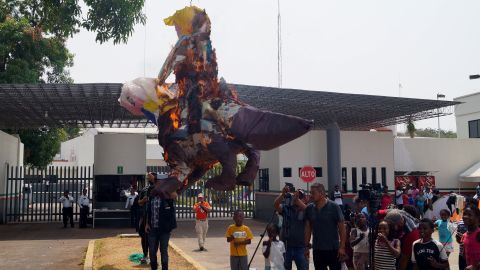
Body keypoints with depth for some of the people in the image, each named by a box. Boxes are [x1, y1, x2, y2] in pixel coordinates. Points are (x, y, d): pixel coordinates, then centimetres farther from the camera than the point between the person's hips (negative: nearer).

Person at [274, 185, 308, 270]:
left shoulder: (304, 211, -2)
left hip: (300, 247, -1)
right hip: (286, 246, 1)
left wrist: (297, 199, -36)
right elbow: (276, 205, -17)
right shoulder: (286, 208, 1)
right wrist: (283, 194, -32)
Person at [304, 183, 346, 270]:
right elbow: (308, 228, 8)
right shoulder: (309, 208, 1)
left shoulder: (334, 207, -9)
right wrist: (307, 246, 4)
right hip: (317, 250, 3)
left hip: (333, 249, -3)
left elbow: (342, 228, -7)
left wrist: (342, 247, -12)